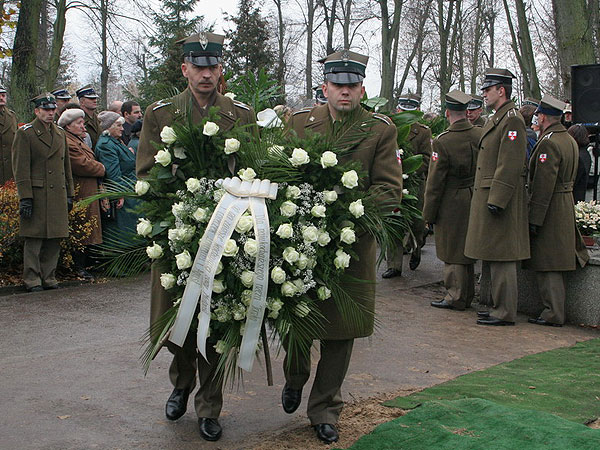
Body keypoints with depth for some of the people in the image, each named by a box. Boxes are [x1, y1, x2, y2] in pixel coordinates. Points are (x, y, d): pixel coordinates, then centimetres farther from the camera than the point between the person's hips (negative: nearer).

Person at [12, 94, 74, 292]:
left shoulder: (60, 133, 17)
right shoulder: (25, 133, -3)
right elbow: (21, 169, -8)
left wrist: (69, 194, 16)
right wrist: (25, 197, -15)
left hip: (58, 195, 6)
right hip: (37, 195, -6)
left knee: (55, 239, 8)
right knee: (34, 240, -1)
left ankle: (48, 277, 17)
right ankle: (32, 280, 7)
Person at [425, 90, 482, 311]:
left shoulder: (442, 142, -18)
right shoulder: (482, 135, -3)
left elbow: (435, 183, -13)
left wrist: (428, 214, -5)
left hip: (452, 204, -6)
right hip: (476, 200, 6)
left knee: (453, 253, 5)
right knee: (467, 249, 17)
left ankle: (456, 297, 12)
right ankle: (467, 295, 27)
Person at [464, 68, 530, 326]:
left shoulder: (512, 119, -13)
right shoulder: (495, 120, 18)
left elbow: (510, 166, -20)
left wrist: (496, 200, -22)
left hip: (500, 200, -10)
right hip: (488, 198, 10)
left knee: (502, 257, -5)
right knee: (496, 256, 15)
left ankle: (505, 313, 2)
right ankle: (500, 307, 24)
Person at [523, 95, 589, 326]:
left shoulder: (548, 143, -18)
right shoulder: (570, 140, 12)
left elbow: (543, 185, -22)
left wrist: (534, 219, -21)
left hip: (550, 209, -10)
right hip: (566, 204, 10)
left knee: (548, 266, -3)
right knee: (555, 262, 16)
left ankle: (553, 314, 1)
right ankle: (556, 311, 23)